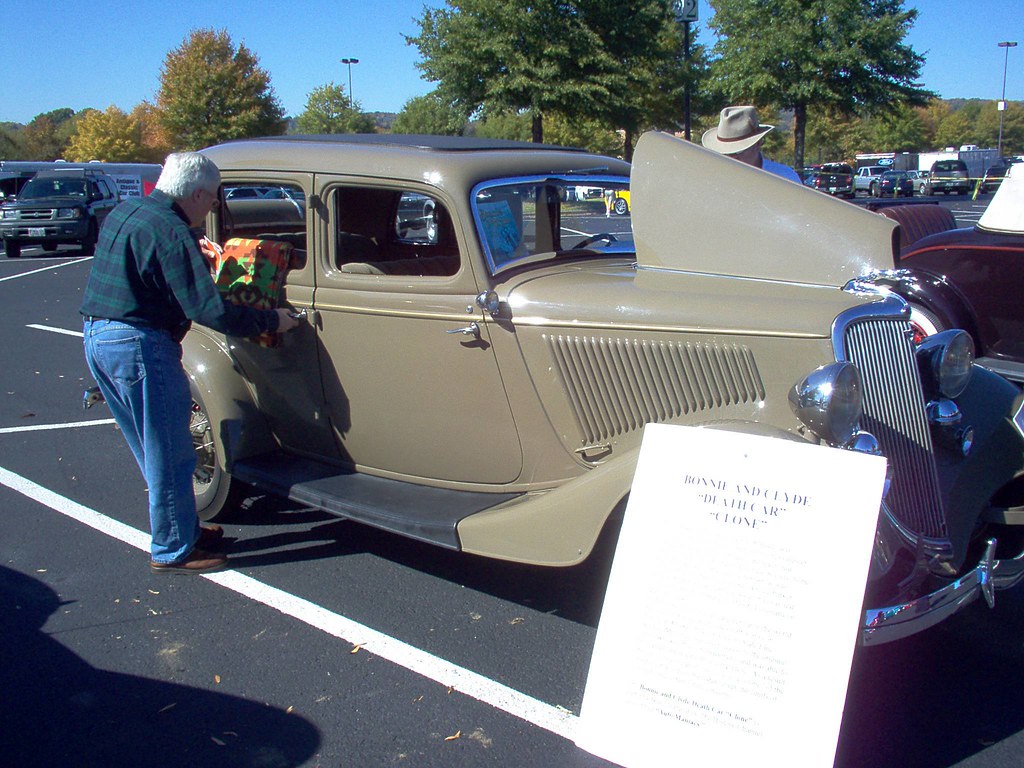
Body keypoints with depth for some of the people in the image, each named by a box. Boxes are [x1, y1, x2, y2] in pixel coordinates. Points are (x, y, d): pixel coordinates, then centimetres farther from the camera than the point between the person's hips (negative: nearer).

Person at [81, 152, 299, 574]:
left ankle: (184, 529, 33)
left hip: (98, 334, 10)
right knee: (170, 454, 3)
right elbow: (208, 310, -21)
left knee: (156, 450, 20)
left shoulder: (125, 211, 11)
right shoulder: (171, 232, -18)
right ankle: (173, 551, 14)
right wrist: (271, 320, -10)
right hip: (140, 345, -10)